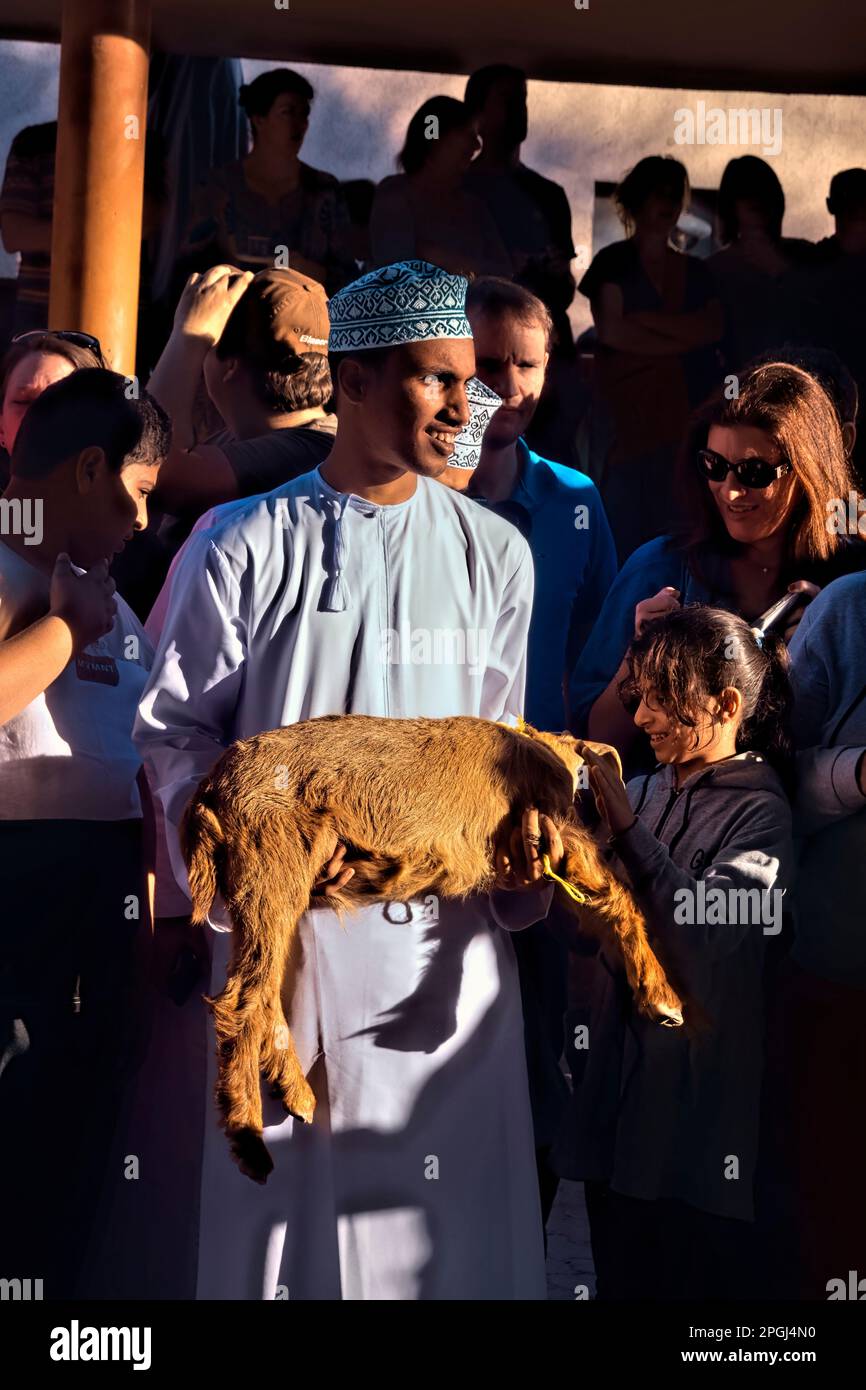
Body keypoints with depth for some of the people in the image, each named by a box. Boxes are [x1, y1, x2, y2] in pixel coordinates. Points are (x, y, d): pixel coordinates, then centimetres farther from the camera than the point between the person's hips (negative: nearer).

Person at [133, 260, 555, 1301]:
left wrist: (515, 849, -7)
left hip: (445, 927, 2)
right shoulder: (244, 546, 2)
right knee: (283, 1182, 4)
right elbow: (176, 727, 4)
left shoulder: (494, 555, 8)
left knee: (451, 1207, 1)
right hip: (284, 925, -1)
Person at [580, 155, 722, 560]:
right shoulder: (614, 262, 6)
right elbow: (612, 331, -7)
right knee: (630, 522, -10)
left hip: (688, 409, 4)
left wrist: (649, 319, -8)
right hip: (630, 409, -4)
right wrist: (683, 341, -3)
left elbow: (714, 328, 2)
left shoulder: (694, 271, 18)